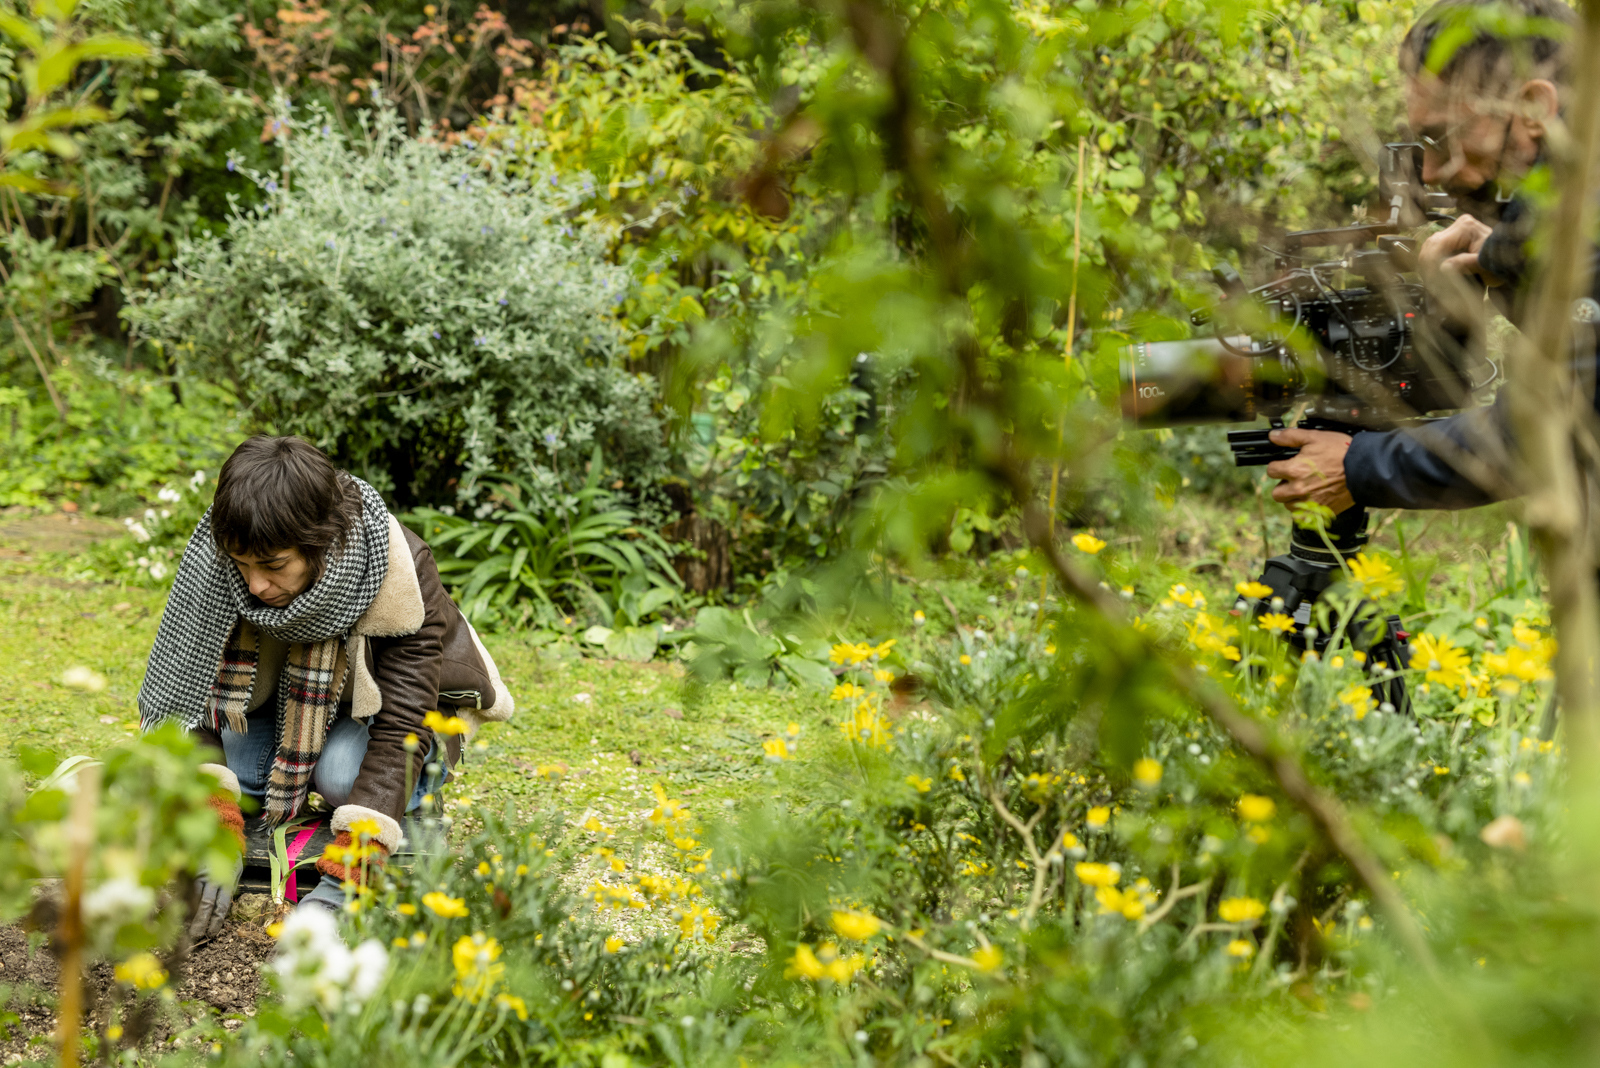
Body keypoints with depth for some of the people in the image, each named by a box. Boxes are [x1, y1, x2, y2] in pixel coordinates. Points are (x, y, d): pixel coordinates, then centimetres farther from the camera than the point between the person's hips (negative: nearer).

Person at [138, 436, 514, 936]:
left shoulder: (399, 577, -34)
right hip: (288, 702, 3)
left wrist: (339, 885, -46)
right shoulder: (215, 566, -26)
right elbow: (187, 689, -25)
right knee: (234, 760, -27)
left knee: (343, 772, -34)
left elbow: (400, 730, -36)